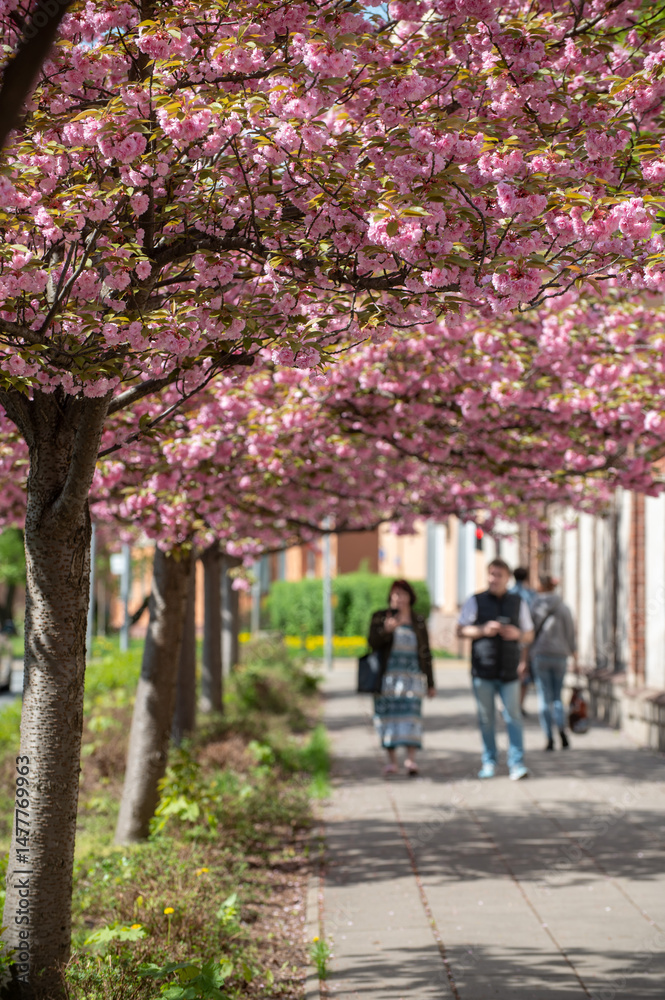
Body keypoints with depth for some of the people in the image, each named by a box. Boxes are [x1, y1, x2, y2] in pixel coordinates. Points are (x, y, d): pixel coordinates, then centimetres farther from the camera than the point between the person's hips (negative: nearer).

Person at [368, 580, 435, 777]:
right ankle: (391, 761, 3)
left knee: (411, 714, -12)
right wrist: (386, 630, -22)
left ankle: (411, 759, -20)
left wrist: (430, 683, 13)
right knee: (389, 715, -3)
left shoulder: (418, 622, 12)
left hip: (412, 677, 0)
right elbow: (373, 643, -3)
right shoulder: (380, 618, 8)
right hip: (387, 677, 0)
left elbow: (426, 654, 14)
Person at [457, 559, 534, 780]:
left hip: (509, 671, 0)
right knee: (486, 718, 6)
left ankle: (517, 764, -5)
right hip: (482, 670, 0)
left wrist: (517, 634, -8)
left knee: (513, 717, -6)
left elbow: (529, 634, 14)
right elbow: (461, 630, 2)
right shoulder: (475, 602, 5)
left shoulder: (518, 603, 10)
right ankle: (489, 762, 16)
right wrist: (483, 630, -14)